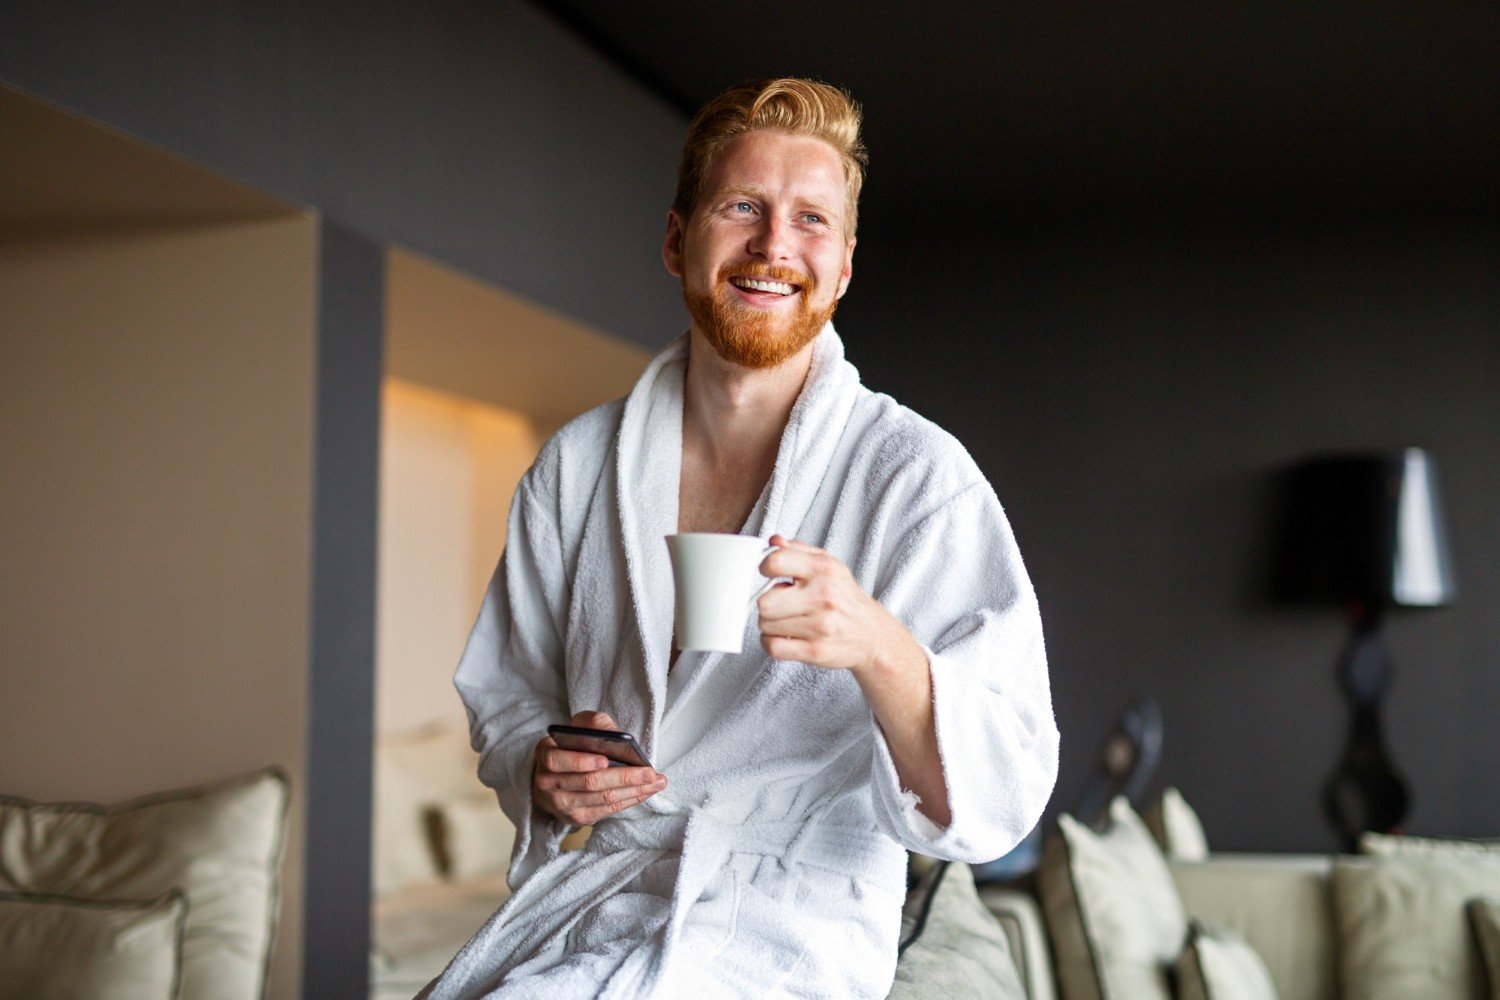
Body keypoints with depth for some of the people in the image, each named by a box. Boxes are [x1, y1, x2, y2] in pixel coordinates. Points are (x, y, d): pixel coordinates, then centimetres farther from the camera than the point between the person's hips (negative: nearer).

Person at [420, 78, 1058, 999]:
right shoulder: (576, 466, 6)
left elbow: (1000, 806, -14)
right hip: (577, 894, 4)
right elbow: (507, 697, 18)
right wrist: (543, 772, -5)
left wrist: (880, 648, -32)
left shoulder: (918, 476, -8)